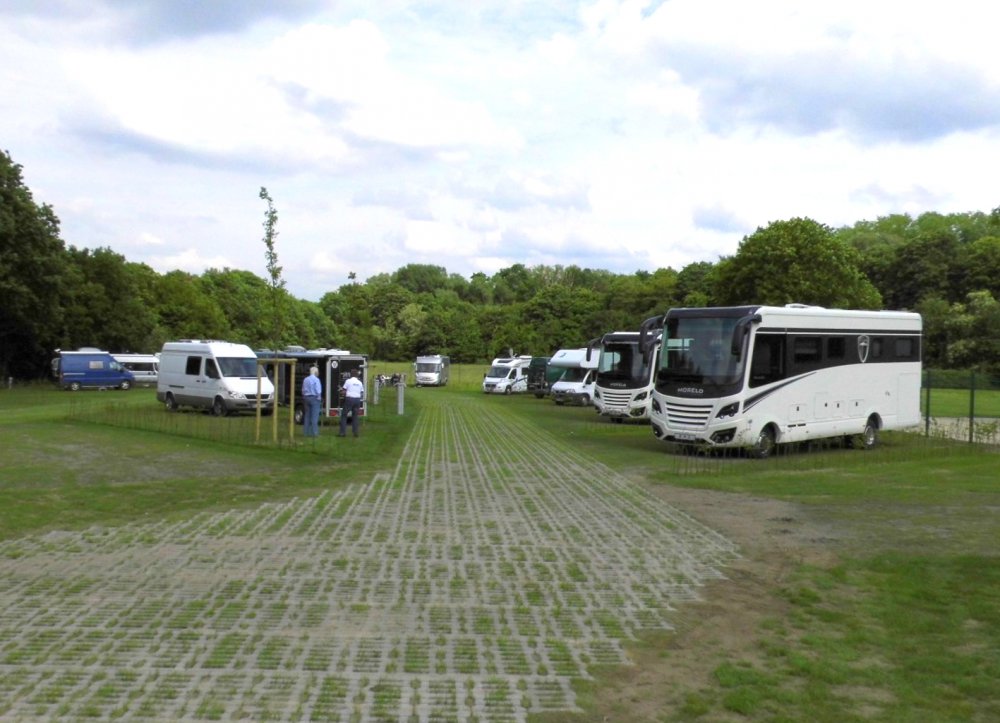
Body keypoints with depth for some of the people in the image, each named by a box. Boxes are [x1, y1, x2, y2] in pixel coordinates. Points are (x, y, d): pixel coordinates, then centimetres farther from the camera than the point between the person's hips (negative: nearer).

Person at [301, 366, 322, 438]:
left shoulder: (305, 380, 10)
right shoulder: (316, 379, -10)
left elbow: (303, 390, 11)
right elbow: (318, 391, -15)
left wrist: (304, 398, 14)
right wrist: (319, 398, -4)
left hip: (306, 398, 6)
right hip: (314, 398, -6)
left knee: (307, 416, 10)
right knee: (314, 416, -6)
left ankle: (306, 432, 11)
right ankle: (314, 432, -9)